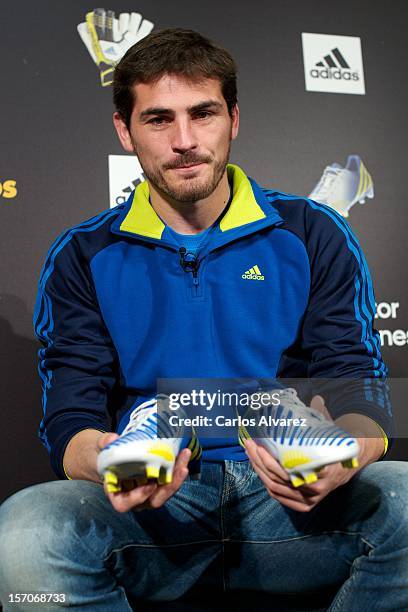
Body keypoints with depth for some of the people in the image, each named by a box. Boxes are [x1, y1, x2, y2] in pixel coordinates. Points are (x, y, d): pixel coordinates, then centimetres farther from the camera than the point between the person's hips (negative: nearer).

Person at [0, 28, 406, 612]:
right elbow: (70, 416, 0)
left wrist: (338, 460, -24)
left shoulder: (314, 235, 5)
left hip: (287, 498, 1)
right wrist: (106, 465, -26)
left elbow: (357, 382, 1)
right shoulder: (83, 257, 6)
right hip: (152, 503, 0)